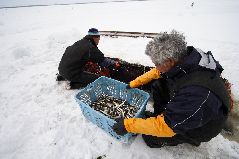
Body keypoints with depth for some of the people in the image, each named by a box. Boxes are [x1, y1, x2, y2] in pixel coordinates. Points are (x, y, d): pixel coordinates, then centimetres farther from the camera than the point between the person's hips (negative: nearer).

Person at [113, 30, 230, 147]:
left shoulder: (196, 91, -42)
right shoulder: (183, 58, -20)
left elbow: (165, 126, -34)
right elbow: (157, 72, -2)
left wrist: (128, 125, -27)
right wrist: (134, 83, 3)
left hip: (201, 127, -6)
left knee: (150, 137, -13)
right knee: (158, 85, -6)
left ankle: (191, 137, 9)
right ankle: (160, 115, 9)